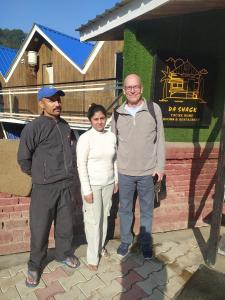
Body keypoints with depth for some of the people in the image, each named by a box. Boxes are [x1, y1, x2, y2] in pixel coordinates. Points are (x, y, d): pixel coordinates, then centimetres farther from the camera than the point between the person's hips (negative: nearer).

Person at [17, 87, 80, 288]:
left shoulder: (66, 126, 7)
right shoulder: (33, 128, -12)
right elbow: (23, 159, -6)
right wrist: (40, 175, 4)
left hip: (68, 185, 5)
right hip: (44, 188, -5)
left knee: (66, 224, 19)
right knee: (40, 229, 9)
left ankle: (64, 254, 43)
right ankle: (35, 265, 32)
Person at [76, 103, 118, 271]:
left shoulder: (112, 136, 1)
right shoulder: (85, 138, -15)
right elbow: (81, 166, -15)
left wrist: (116, 180, 11)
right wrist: (86, 190, -16)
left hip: (108, 184, 5)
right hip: (92, 185, -5)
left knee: (104, 216, 17)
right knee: (93, 220, 4)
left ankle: (101, 246, 38)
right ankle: (93, 256, 21)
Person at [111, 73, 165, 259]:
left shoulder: (154, 109, -4)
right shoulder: (117, 113, 0)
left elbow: (160, 139, 0)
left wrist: (160, 166, -3)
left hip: (148, 171, -1)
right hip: (124, 172, 1)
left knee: (147, 210, 15)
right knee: (125, 209, 16)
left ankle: (146, 242, 36)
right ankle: (126, 240, 37)